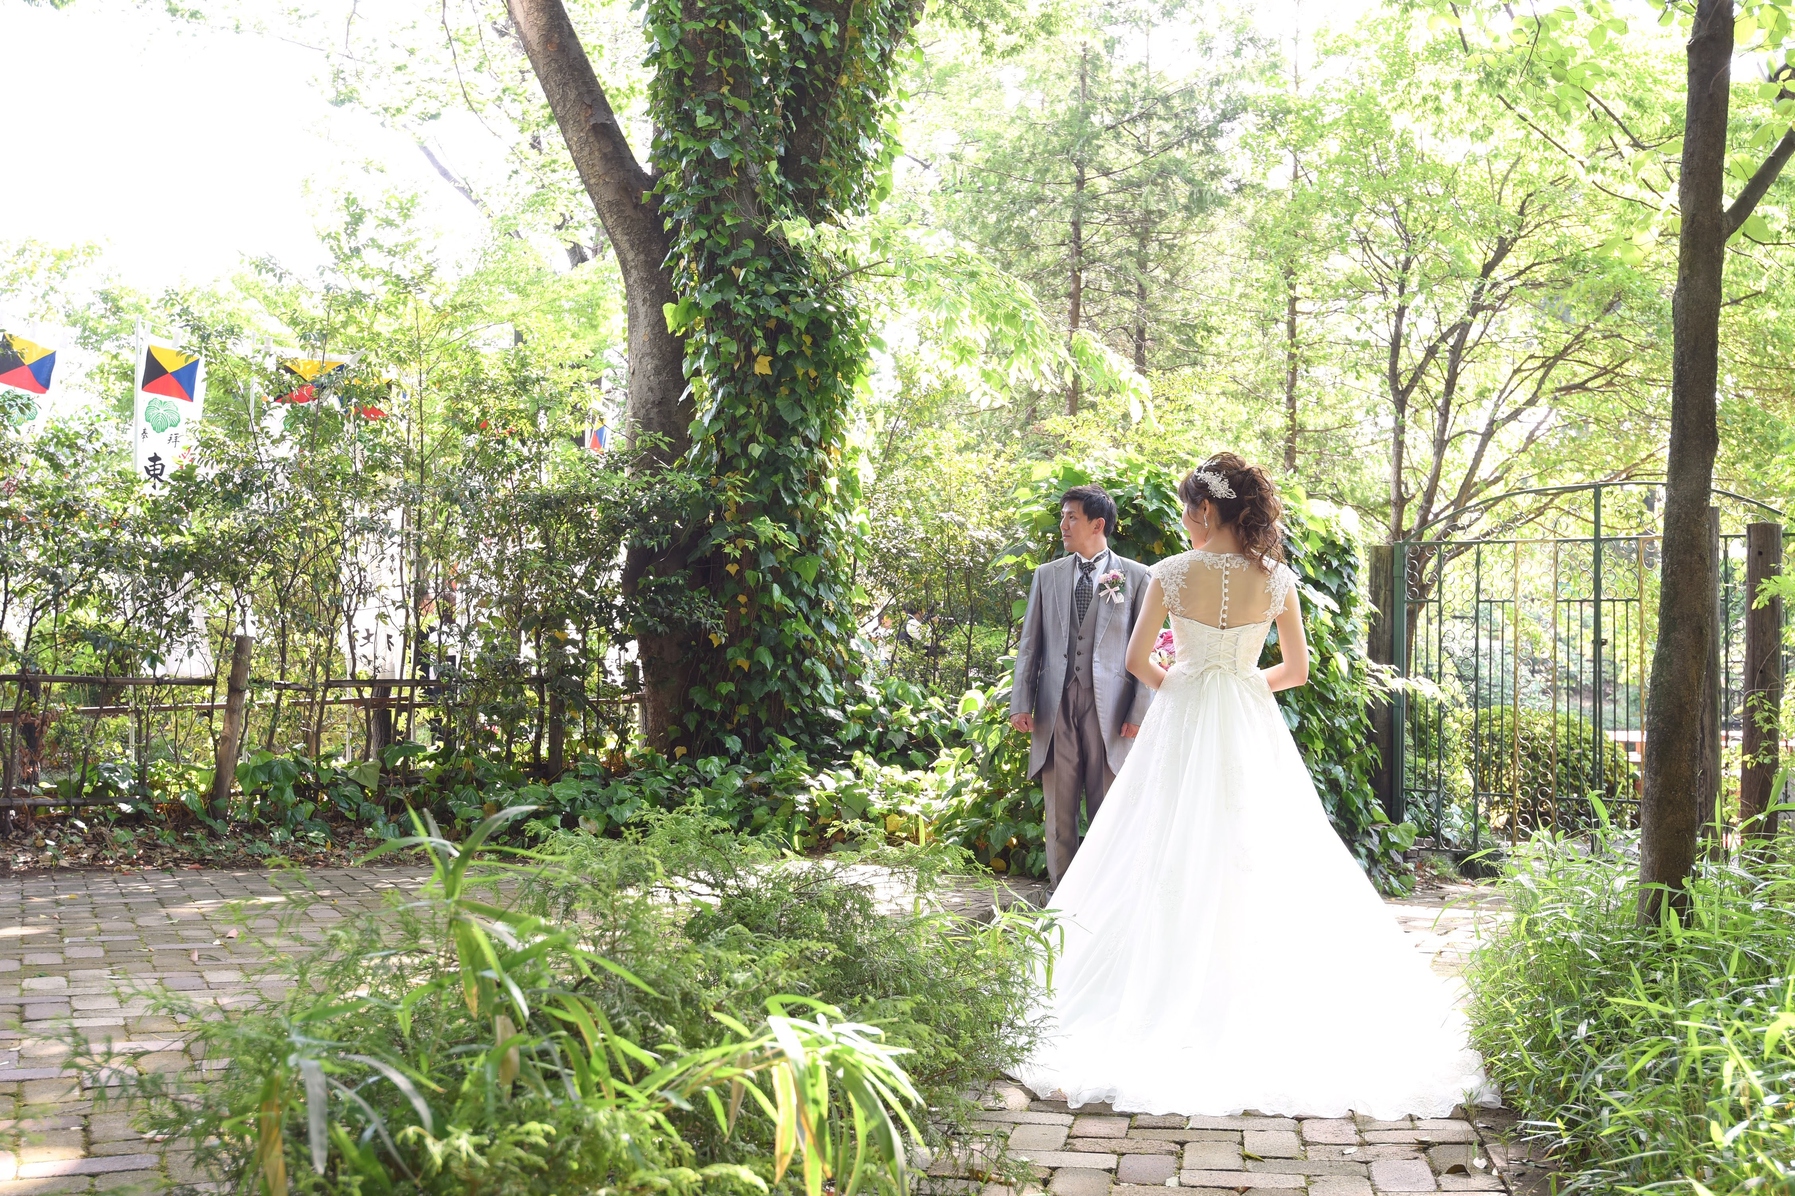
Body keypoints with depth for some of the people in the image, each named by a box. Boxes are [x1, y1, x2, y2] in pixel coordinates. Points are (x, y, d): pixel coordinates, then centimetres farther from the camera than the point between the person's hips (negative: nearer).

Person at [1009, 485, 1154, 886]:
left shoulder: (1136, 576, 3)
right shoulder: (1047, 575, 12)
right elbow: (1030, 644, 10)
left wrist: (1140, 711, -7)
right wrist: (1021, 703, 1)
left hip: (1109, 709, -3)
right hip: (1055, 706, 3)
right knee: (1058, 810, 7)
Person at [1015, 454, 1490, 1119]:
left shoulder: (1171, 574, -8)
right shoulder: (1276, 578, -3)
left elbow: (1137, 661, -5)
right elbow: (1296, 670, 2)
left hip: (1182, 722, -2)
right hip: (1251, 733, 2)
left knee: (1175, 867, 5)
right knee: (1259, 865, 7)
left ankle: (1176, 1005, 6)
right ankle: (1255, 1004, 9)